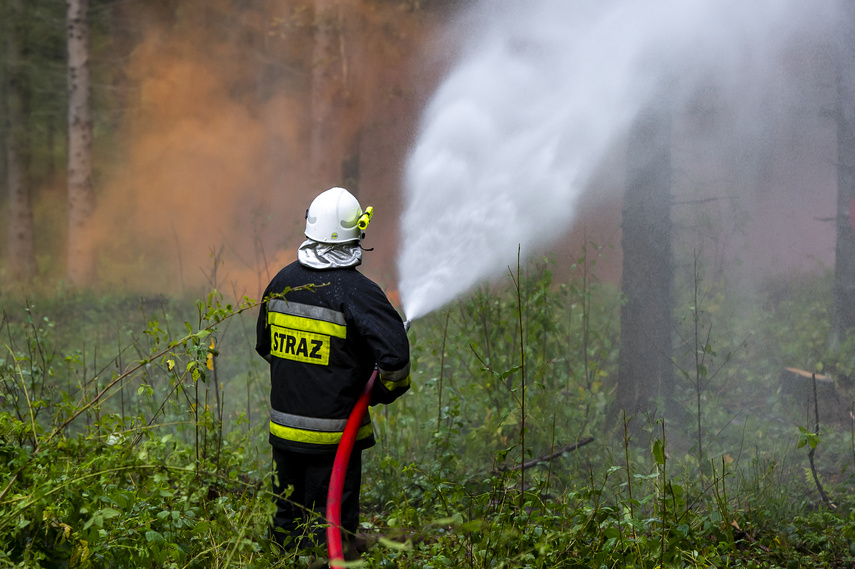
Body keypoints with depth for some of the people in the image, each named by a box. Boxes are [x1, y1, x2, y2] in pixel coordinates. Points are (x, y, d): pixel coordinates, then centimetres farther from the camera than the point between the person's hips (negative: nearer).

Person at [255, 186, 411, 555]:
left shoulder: (282, 282, 2)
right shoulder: (356, 292, -17)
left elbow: (265, 345, 16)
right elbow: (395, 356, -24)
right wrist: (383, 391, -5)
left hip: (284, 425, 6)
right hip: (332, 438, -6)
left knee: (287, 518, 19)